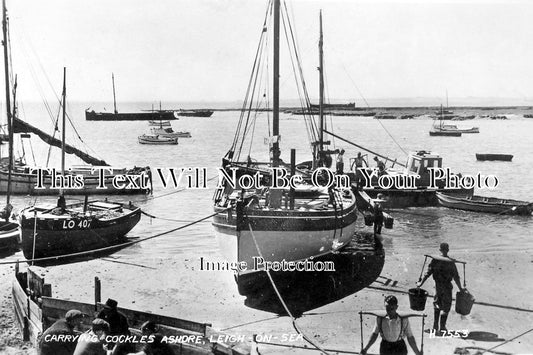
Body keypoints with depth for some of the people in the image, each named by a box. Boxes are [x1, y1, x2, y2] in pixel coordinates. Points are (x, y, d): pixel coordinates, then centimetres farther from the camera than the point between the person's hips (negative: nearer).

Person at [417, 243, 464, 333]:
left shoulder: (435, 260, -6)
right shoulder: (450, 262, -12)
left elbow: (428, 272, -6)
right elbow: (456, 277, -9)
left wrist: (421, 283, 3)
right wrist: (460, 288, 1)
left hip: (438, 285, 3)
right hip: (447, 286, -3)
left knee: (437, 305, 19)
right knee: (446, 306, 8)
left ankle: (435, 326, 19)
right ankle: (442, 327, 11)